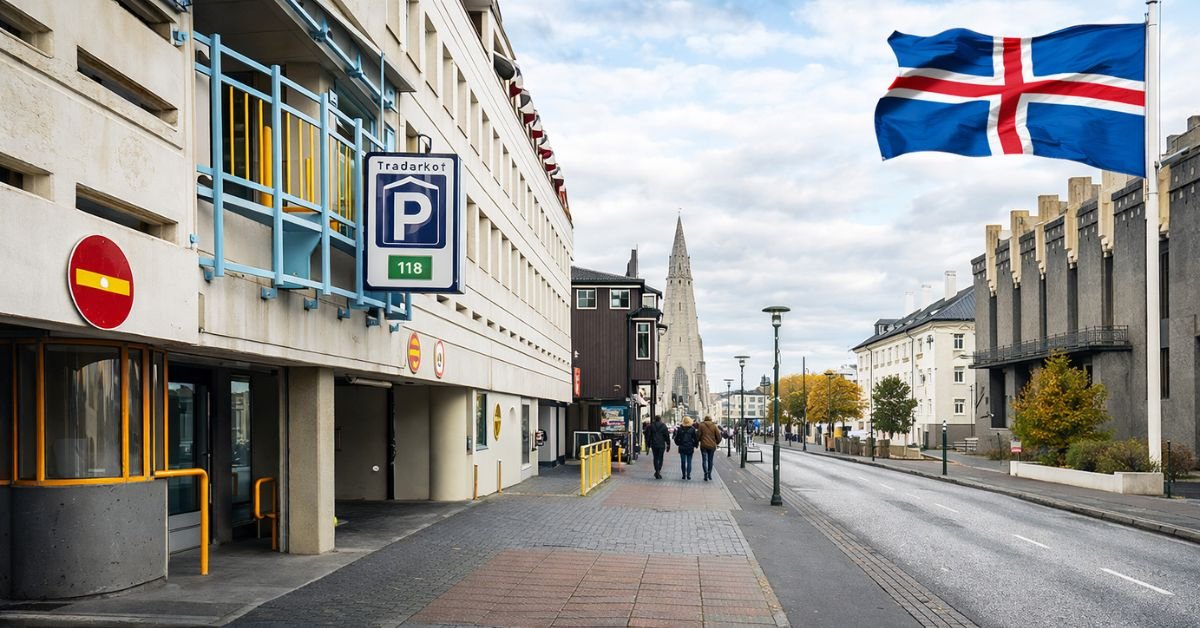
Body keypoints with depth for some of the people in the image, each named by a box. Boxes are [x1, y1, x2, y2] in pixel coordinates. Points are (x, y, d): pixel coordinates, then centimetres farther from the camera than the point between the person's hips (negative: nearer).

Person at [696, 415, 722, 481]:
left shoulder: (701, 425, -1)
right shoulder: (714, 426, 3)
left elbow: (698, 435, -3)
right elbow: (718, 436, 2)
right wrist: (716, 443, 19)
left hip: (704, 445, -2)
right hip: (712, 446, 2)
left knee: (704, 460, 0)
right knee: (710, 460, 14)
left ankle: (706, 473, -16)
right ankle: (709, 474, 17)